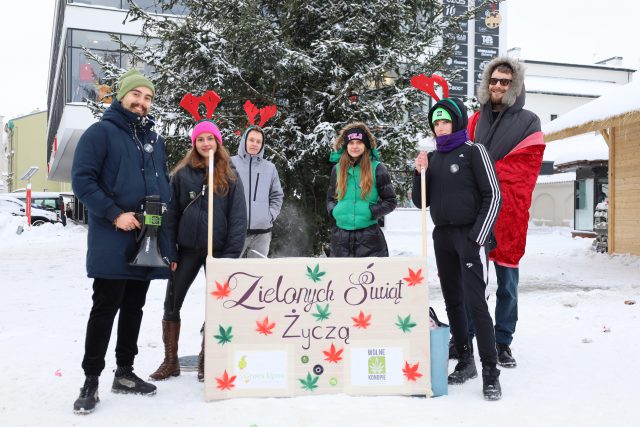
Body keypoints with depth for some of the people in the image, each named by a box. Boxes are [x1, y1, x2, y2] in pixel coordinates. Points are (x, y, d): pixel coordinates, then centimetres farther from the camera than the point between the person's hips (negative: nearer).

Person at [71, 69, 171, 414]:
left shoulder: (154, 138, 17)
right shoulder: (101, 132, -4)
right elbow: (81, 179, -11)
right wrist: (114, 214, -18)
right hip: (112, 241, -6)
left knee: (134, 308, 12)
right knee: (105, 308, -3)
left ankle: (125, 373, 24)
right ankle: (91, 381, 8)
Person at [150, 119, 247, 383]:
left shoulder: (230, 176, 2)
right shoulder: (182, 174, 2)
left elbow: (238, 217, -3)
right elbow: (171, 214, 1)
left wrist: (232, 254, -12)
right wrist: (170, 252, -5)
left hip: (218, 250, -1)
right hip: (187, 249, 1)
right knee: (172, 304, 5)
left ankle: (206, 362, 20)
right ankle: (170, 361, 21)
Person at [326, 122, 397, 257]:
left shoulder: (377, 168, -1)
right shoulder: (337, 168, 9)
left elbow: (391, 201, 1)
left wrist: (371, 212, -12)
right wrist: (334, 211, -2)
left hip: (369, 236, -3)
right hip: (340, 235, 3)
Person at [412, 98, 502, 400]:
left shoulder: (473, 151, -2)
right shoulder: (432, 157, 13)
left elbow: (493, 196, -6)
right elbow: (421, 202, 13)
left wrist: (478, 236, -12)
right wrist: (420, 174, -4)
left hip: (469, 236, -5)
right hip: (442, 236, 6)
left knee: (475, 302, -11)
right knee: (453, 301, 9)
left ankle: (490, 373, -5)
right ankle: (465, 362, 20)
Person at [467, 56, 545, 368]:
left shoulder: (528, 122, 3)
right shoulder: (477, 119, 14)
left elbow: (525, 167, -8)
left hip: (507, 213, -2)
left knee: (507, 282, 6)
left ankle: (502, 342, 18)